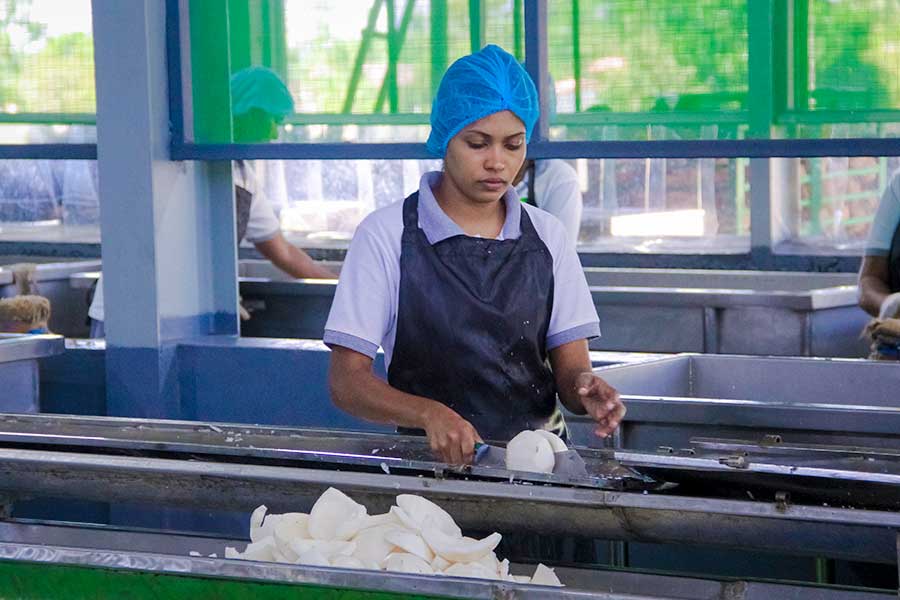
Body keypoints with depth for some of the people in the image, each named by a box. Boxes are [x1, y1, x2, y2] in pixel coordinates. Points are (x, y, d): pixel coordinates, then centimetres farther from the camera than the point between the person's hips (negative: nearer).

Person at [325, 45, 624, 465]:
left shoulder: (547, 237, 10)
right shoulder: (387, 236, -1)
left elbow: (569, 369, 9)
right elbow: (346, 382, -6)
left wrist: (585, 387, -16)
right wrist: (429, 414, -25)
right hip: (432, 462, -3)